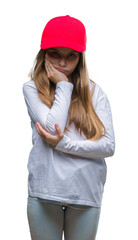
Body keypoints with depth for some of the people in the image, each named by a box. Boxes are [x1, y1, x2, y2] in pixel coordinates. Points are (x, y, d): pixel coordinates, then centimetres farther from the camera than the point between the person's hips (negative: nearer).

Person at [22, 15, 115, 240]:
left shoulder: (94, 91, 4)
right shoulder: (32, 88, 1)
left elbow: (109, 145, -3)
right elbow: (52, 127, -14)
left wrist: (64, 143, -14)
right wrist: (63, 86, -7)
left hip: (86, 193, 1)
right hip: (44, 191, -1)